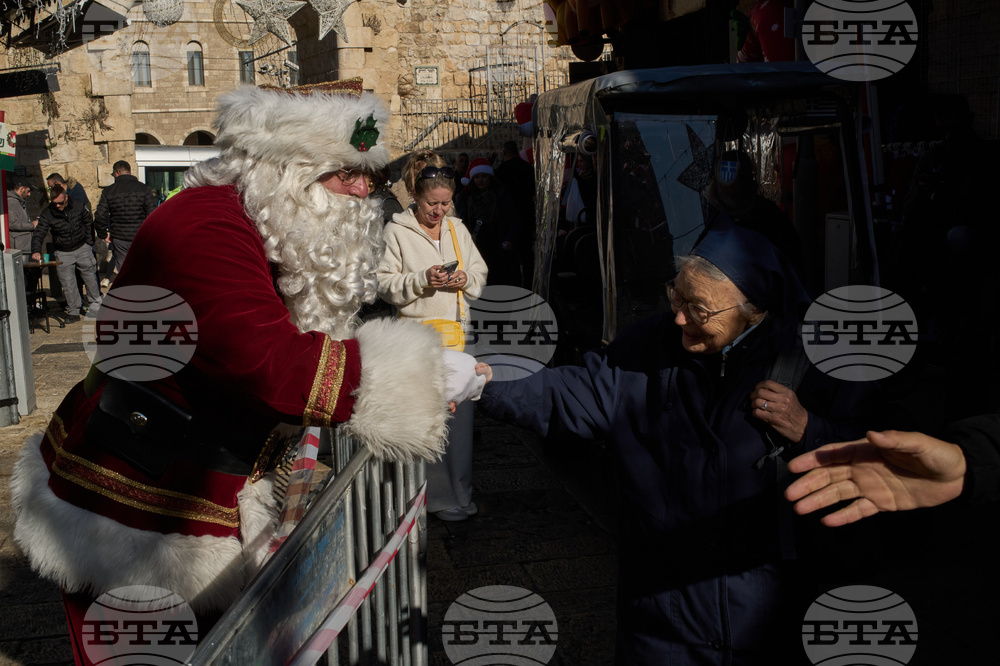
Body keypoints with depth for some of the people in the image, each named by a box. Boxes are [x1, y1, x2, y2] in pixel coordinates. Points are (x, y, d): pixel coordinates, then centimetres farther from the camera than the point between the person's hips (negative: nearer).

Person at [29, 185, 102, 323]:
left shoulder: (78, 207, -8)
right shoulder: (47, 213, -12)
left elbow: (89, 223, 8)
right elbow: (39, 233, -16)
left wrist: (89, 242, 4)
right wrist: (36, 250, -31)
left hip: (82, 248, 1)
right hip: (63, 253, -1)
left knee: (90, 277, 7)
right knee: (67, 283, -3)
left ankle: (95, 305, 23)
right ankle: (73, 312, 7)